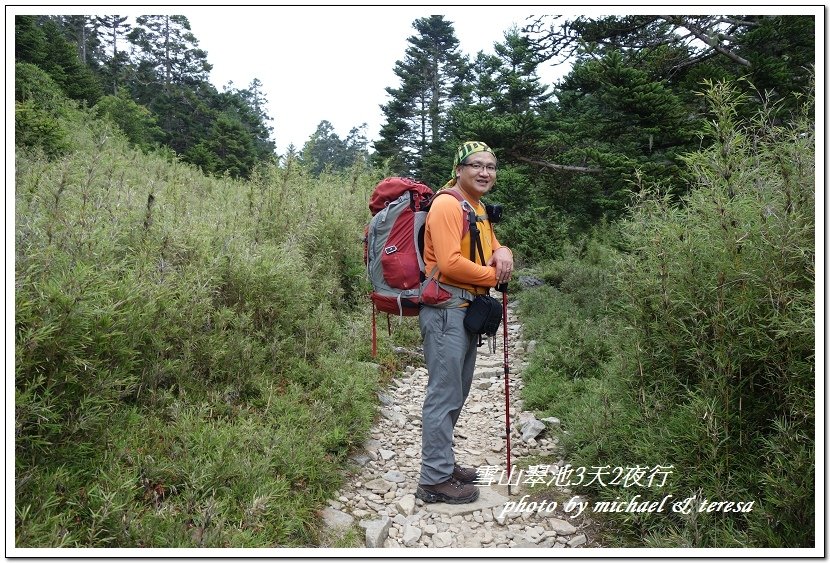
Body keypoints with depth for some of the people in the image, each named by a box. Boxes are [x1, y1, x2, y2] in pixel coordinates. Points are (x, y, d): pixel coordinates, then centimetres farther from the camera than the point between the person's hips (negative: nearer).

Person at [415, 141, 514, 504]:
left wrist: (502, 252, -2)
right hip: (445, 311, -10)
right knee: (444, 395, -4)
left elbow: (492, 245, 23)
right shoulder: (447, 205, -14)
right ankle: (435, 480, 8)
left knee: (456, 395, 17)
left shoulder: (479, 208, 17)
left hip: (467, 310, 10)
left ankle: (442, 464, 31)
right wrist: (494, 276, -11)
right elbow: (450, 263, -23)